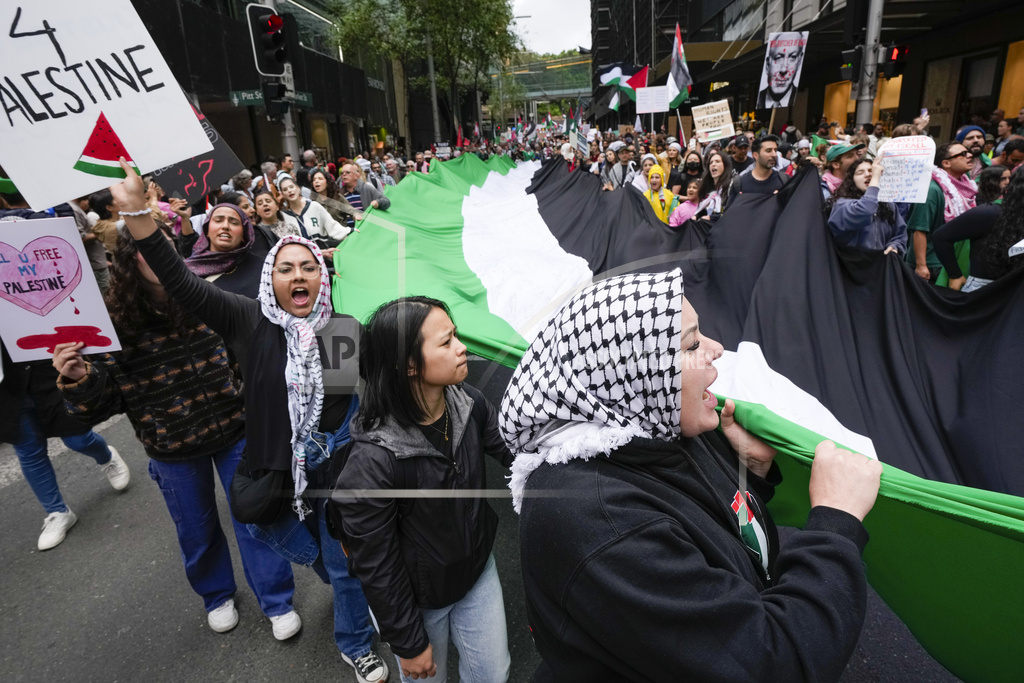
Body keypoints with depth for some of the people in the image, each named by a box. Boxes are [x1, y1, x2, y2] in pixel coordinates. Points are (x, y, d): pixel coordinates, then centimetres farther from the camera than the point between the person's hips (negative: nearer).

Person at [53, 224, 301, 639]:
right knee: (196, 530, 20)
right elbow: (100, 405, -12)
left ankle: (277, 603, 31)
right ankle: (217, 596, 48)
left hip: (233, 433, 0)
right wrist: (77, 380, -29)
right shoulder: (116, 325, -14)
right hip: (173, 451, 0)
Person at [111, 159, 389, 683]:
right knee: (305, 547, 26)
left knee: (346, 558, 15)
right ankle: (337, 581, 61)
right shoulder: (248, 321, -11)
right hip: (276, 467, 1)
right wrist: (136, 214, -28)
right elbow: (183, 284, -20)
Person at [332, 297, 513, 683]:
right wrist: (408, 641, -10)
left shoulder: (468, 404, -16)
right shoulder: (372, 460, -32)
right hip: (421, 597, -4)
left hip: (479, 571, 5)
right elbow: (375, 564, -21)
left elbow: (515, 455, -5)